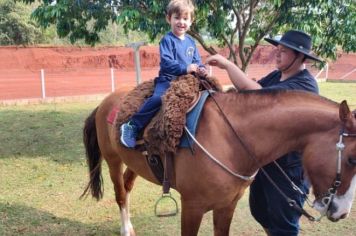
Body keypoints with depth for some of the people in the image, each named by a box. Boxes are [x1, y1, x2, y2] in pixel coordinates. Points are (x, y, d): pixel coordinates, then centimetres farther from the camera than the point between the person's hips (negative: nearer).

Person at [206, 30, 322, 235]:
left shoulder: (304, 85, -24)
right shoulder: (276, 76, 6)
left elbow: (256, 93, -33)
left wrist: (227, 64, -26)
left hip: (288, 167, -9)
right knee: (260, 211, 24)